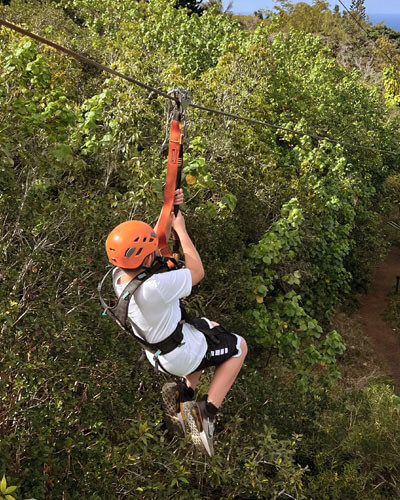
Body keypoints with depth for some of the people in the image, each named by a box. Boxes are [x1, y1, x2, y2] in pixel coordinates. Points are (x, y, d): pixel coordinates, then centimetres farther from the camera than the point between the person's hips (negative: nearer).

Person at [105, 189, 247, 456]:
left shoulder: (119, 276, -15)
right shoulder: (155, 287, -41)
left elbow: (157, 243, 1)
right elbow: (197, 272, -25)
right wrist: (181, 228, -17)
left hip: (156, 350, 8)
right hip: (180, 356, -8)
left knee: (212, 327, 31)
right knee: (239, 346, 16)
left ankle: (185, 390, 22)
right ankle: (207, 410, 7)